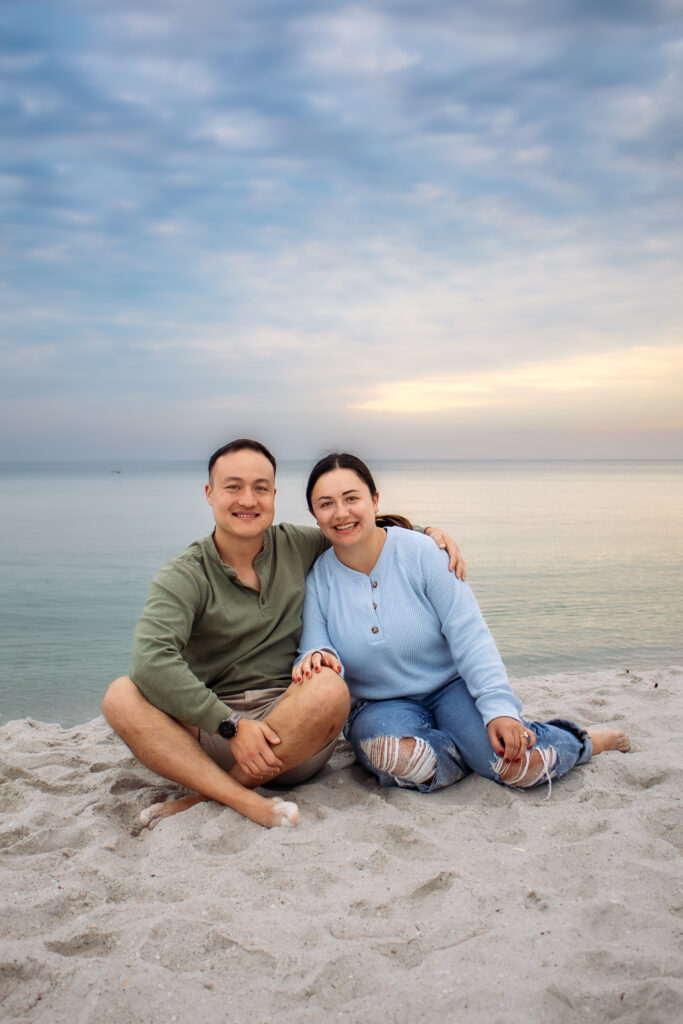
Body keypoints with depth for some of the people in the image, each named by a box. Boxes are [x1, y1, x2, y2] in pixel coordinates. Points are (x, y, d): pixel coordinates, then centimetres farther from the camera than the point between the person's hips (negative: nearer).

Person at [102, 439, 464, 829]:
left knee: (330, 688, -32)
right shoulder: (184, 576, -2)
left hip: (295, 727, 1)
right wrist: (232, 724, -24)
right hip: (210, 728, -1)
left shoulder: (297, 546, 9)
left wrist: (428, 533, 8)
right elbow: (151, 660, -18)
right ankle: (248, 802, -34)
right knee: (122, 696, -25)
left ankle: (206, 798, -18)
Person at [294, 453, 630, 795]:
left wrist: (499, 708, -24)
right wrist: (317, 660, -32)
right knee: (389, 752, -35)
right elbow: (315, 649, -7)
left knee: (516, 764, -26)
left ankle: (581, 741, 7)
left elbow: (469, 635, -13)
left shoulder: (422, 552, -11)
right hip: (380, 706, 1)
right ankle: (480, 752, -7)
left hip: (452, 687, -1)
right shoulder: (316, 579, -5)